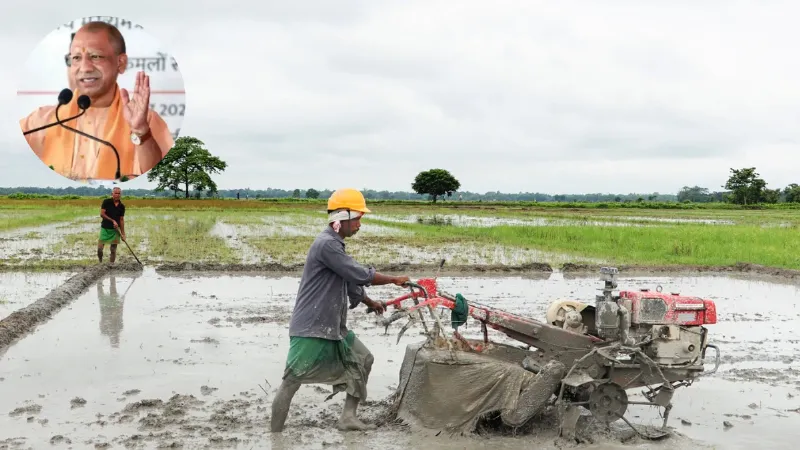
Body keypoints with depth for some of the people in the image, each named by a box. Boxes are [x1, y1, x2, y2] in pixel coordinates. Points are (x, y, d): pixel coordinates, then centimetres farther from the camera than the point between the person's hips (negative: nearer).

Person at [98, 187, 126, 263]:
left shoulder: (122, 206, 4)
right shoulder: (106, 202, -6)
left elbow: (121, 220, 8)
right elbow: (102, 214, -10)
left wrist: (123, 233, 5)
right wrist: (113, 221, -17)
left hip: (115, 230, 3)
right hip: (105, 228, -3)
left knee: (113, 249, 3)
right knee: (100, 248, -7)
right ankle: (100, 262, 14)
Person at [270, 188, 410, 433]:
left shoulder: (335, 244, 14)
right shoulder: (326, 244, -19)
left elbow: (349, 281, 26)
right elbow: (361, 275, -19)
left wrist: (370, 303, 37)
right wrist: (395, 280, -6)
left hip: (332, 325, 11)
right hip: (310, 328, -11)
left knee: (363, 359, 15)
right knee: (291, 381, -6)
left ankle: (348, 418, 18)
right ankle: (275, 431, 1)